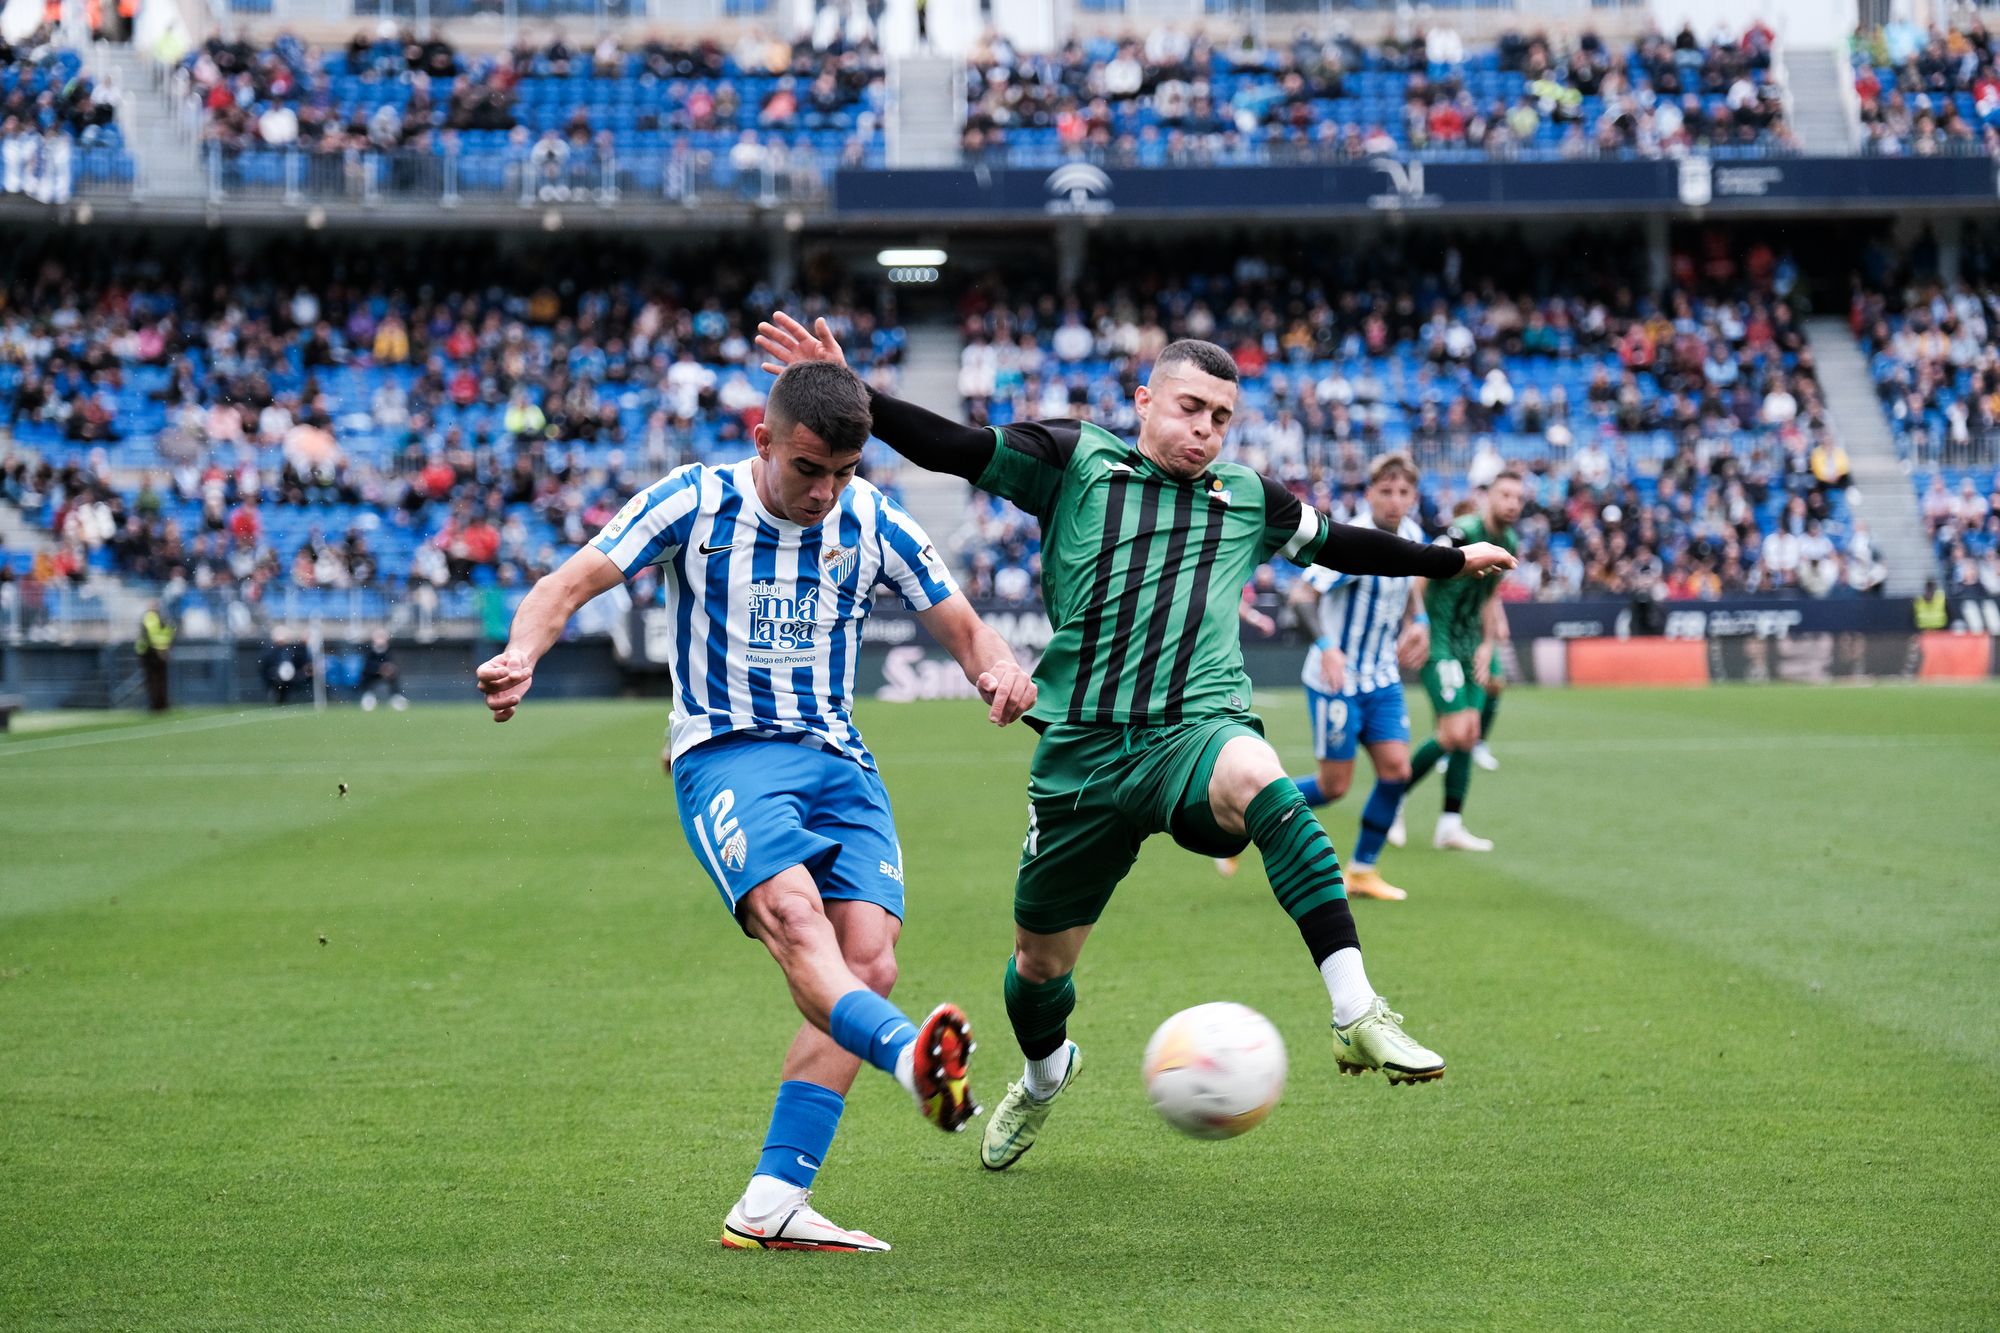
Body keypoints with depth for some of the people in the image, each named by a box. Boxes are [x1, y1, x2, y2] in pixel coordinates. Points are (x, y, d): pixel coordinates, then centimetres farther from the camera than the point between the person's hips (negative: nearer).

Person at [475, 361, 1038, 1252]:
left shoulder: (875, 525, 6)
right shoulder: (694, 503, -3)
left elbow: (963, 630, 13)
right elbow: (568, 586, -7)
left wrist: (1000, 669, -11)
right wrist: (523, 654, -28)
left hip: (839, 762, 4)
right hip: (725, 753, -4)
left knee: (868, 961, -14)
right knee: (792, 911, -32)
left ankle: (769, 1208, -13)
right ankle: (911, 1056, -60)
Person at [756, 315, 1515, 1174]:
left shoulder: (1246, 498, 15)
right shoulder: (1074, 461, 5)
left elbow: (1337, 544, 32)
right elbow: (951, 448, -4)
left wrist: (1451, 560, 39)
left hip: (1197, 728, 0)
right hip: (1082, 747, 0)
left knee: (1255, 778, -38)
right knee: (1039, 961, 12)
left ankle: (1357, 1016, -45)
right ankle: (1045, 1077, 50)